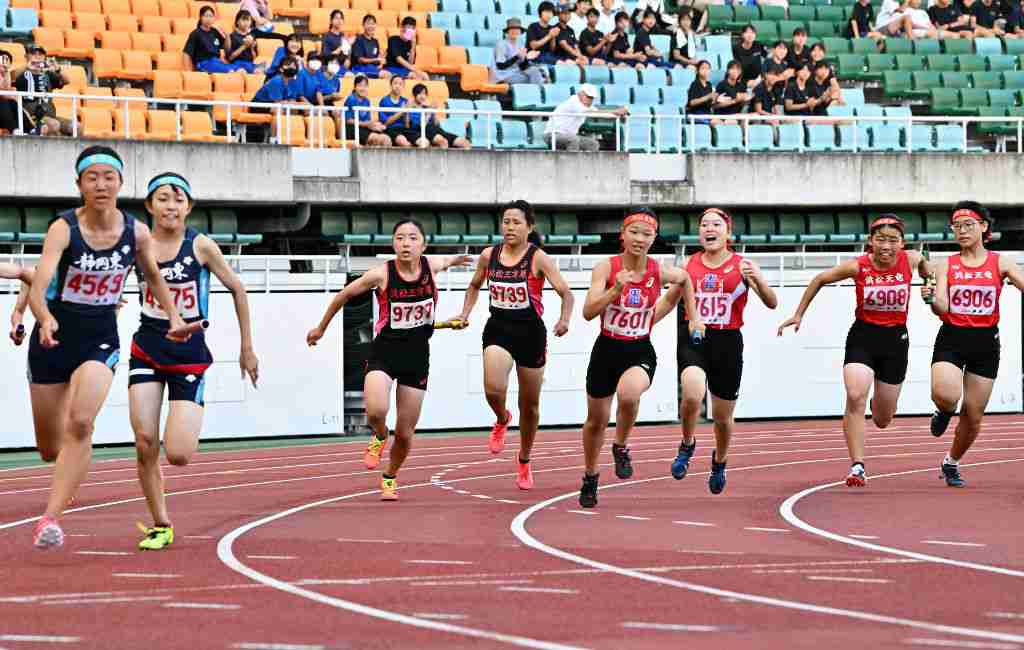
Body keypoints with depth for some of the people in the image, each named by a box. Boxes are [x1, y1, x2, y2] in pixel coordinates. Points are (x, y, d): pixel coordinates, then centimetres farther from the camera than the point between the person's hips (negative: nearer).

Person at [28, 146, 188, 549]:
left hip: (101, 339, 1)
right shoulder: (63, 229, -17)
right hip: (54, 339, -1)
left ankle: (50, 517, -26)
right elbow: (39, 285, -31)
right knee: (50, 449, 10)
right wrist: (45, 319, -50)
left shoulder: (136, 233, -6)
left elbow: (153, 276, 15)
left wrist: (173, 317, 5)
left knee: (80, 424, -26)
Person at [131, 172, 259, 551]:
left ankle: (187, 430, 26)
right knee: (145, 445, -8)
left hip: (190, 355, -2)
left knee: (178, 455, -11)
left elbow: (237, 290, 3)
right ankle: (160, 526, 10)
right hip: (147, 350, 2)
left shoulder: (201, 246, -7)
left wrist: (247, 348, 7)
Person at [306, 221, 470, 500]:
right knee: (376, 411, -29)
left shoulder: (431, 266, -9)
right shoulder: (381, 274, -16)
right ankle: (379, 437, 9)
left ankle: (390, 477, 37)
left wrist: (454, 260, 41)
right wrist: (321, 328, 11)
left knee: (405, 433, 8)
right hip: (384, 351, -3)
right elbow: (344, 295, 0)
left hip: (417, 354, 3)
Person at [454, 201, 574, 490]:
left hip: (530, 332, -1)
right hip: (498, 329, 2)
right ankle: (502, 420, 11)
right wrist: (465, 313, 7)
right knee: (493, 389, -26)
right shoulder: (489, 255, 1)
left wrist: (565, 319, -33)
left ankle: (524, 461, 33)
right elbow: (475, 285, 20)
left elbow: (566, 293, -15)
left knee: (530, 405, 10)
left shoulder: (538, 258, -11)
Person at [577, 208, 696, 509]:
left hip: (641, 352, 0)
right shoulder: (605, 268, -12)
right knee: (596, 420, 14)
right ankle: (590, 478, 41)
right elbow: (588, 312, -21)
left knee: (629, 394, -34)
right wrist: (616, 288, -33)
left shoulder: (659, 272, -6)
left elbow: (685, 278, 18)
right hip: (607, 350, 1)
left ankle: (621, 447, -4)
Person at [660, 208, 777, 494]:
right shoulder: (689, 265, 6)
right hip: (693, 339, 0)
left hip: (727, 342, 0)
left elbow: (772, 303, -8)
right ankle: (687, 446, 0)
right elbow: (669, 301, 20)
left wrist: (757, 279, -26)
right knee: (692, 395, -30)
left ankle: (719, 461, 44)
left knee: (723, 417, 12)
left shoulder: (741, 265, -1)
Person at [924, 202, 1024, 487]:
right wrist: (932, 298, -28)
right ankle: (946, 412, 10)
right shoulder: (946, 266, 2)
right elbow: (942, 309, -6)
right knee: (944, 395, -28)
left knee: (973, 417, 6)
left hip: (986, 341, 1)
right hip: (952, 338, -1)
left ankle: (952, 462, 31)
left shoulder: (1000, 263, 2)